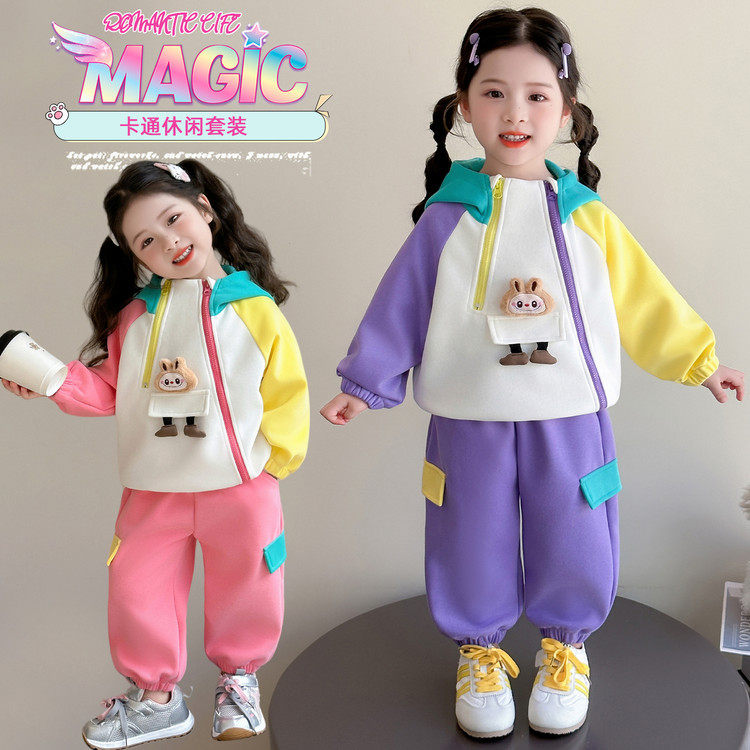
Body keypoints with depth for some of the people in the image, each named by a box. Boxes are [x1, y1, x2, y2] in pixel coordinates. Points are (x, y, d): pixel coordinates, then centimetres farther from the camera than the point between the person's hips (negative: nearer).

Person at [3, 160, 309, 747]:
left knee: (244, 592, 14)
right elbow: (107, 386, 7)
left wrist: (272, 458, -8)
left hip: (241, 484, -2)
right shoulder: (134, 313, 0)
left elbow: (286, 390, -4)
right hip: (153, 488, 2)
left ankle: (239, 677, 43)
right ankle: (155, 696, 34)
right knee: (138, 592, 8)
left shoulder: (253, 306, -7)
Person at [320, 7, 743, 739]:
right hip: (471, 424, -1)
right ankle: (480, 650, 37)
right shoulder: (448, 217, -6)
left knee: (574, 549, 10)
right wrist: (365, 382, 1)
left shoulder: (586, 217, -2)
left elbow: (644, 299, 7)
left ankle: (563, 647, 37)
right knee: (473, 547, 12)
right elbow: (401, 305, 0)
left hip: (569, 420, 1)